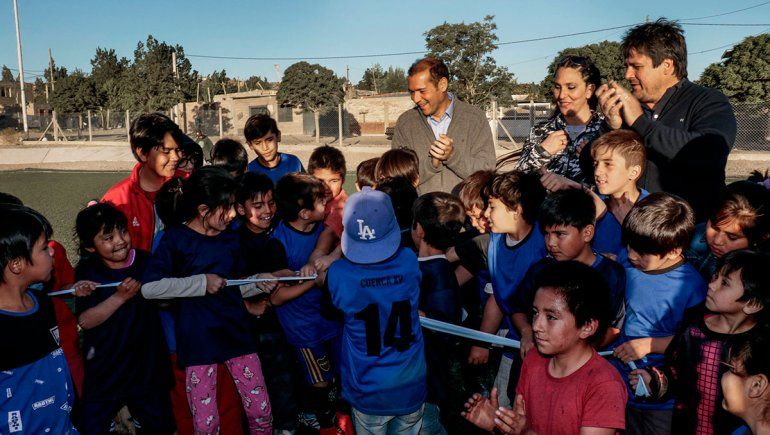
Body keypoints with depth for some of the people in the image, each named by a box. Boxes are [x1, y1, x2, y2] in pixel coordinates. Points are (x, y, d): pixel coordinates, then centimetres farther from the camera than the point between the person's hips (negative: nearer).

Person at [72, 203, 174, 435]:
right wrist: (120, 297, -27)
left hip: (147, 365, 3)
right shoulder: (87, 271, -10)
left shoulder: (145, 262, -5)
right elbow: (85, 321, -18)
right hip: (104, 370, -2)